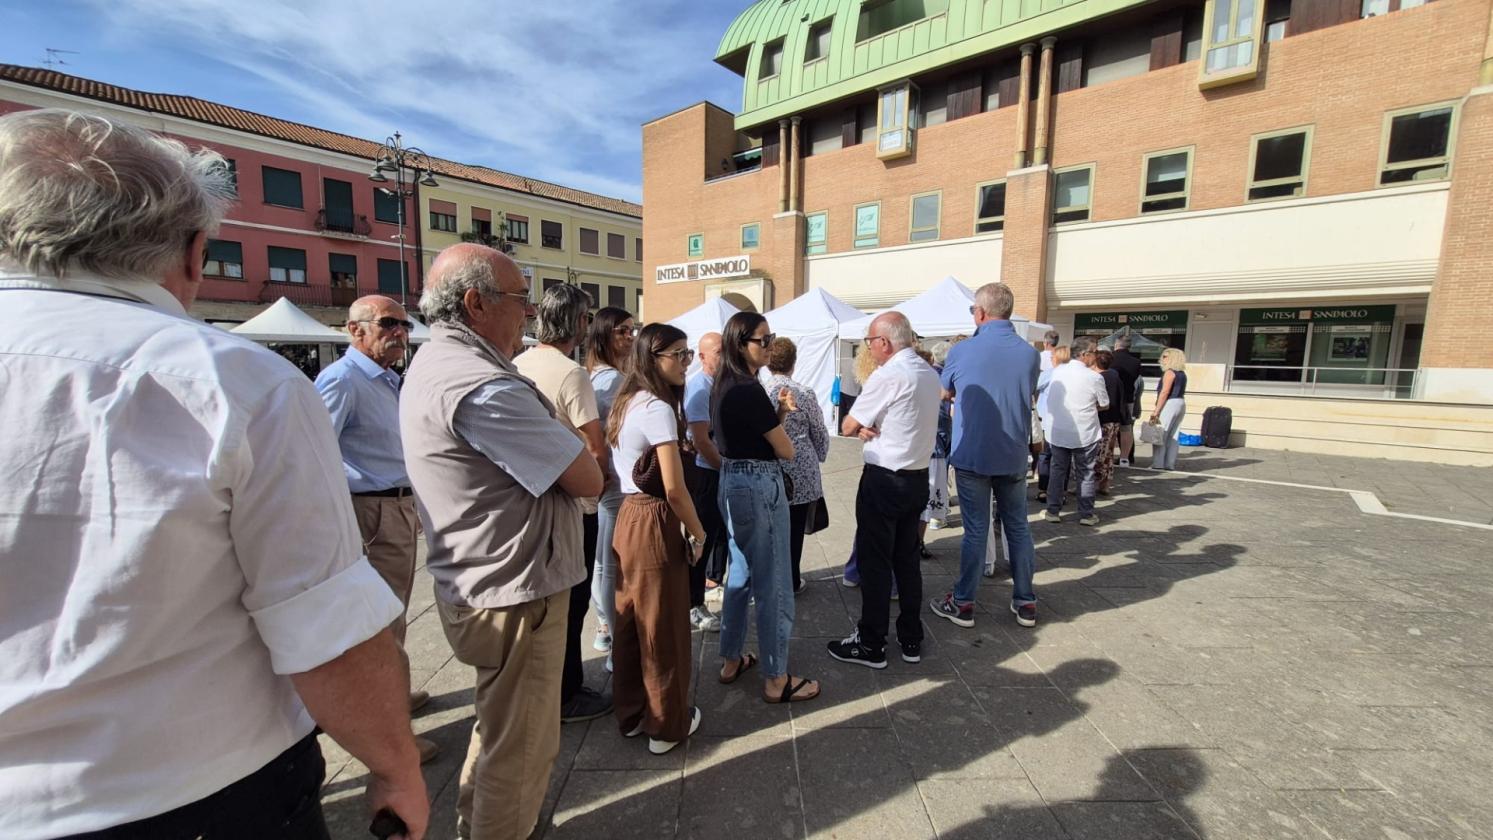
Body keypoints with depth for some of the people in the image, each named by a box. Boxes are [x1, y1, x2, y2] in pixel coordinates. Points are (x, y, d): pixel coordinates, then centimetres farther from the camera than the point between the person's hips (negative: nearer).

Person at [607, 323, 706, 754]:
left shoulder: (626, 403, 9)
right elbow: (675, 489, -20)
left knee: (630, 623, 19)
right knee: (663, 629, 8)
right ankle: (667, 725, 26)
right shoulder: (658, 408, -18)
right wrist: (698, 534, -8)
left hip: (627, 518, 9)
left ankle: (631, 714, 37)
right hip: (655, 525, -9)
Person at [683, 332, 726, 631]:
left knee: (723, 529, 21)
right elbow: (701, 441, -21)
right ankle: (694, 606, 13)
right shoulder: (698, 388, -18)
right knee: (702, 536, 0)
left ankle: (715, 579, 42)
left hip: (724, 470, 8)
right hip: (705, 472, -8)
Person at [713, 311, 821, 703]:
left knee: (740, 575, 20)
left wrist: (777, 410, 1)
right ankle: (775, 679, 16)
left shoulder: (723, 386, 9)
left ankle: (731, 661, 34)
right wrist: (780, 415, 7)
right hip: (759, 488, -10)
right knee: (772, 585, 2)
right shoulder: (751, 390, -19)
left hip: (732, 484, 10)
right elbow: (786, 451, -13)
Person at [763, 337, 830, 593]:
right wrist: (820, 457, 18)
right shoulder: (805, 393, -9)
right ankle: (791, 581, 23)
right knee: (795, 528, 10)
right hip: (801, 470, -1)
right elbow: (820, 433, 1)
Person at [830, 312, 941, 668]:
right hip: (918, 477, 8)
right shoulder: (930, 374, 9)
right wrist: (872, 427, -2)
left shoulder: (887, 376, -18)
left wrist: (863, 427, 8)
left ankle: (871, 645, 15)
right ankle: (911, 640, 28)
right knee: (907, 558, 17)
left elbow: (848, 427, -11)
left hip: (884, 480, -8)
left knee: (874, 562, 3)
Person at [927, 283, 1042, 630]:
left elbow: (944, 394, 7)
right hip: (1014, 457, 3)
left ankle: (963, 604, 16)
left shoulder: (962, 352, -11)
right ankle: (1025, 603, 26)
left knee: (976, 530, 5)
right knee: (1018, 527, 15)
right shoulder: (1029, 353, -1)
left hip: (972, 456, -3)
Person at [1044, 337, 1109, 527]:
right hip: (1084, 434, -3)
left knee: (1058, 471, 12)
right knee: (1086, 475, 10)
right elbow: (1105, 404, -2)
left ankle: (1052, 511, 15)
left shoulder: (1057, 371, -3)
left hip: (1057, 432, 3)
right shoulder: (1094, 378, -15)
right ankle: (1086, 514, 17)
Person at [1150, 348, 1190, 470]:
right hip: (1181, 404, 9)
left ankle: (1158, 463, -5)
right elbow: (1179, 392, 16)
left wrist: (1156, 410, -18)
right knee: (1173, 436, 9)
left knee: (1160, 435, -5)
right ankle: (1170, 464, 10)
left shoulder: (1169, 372, -11)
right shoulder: (1182, 373, 16)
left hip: (1169, 404, -9)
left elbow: (1165, 392, -18)